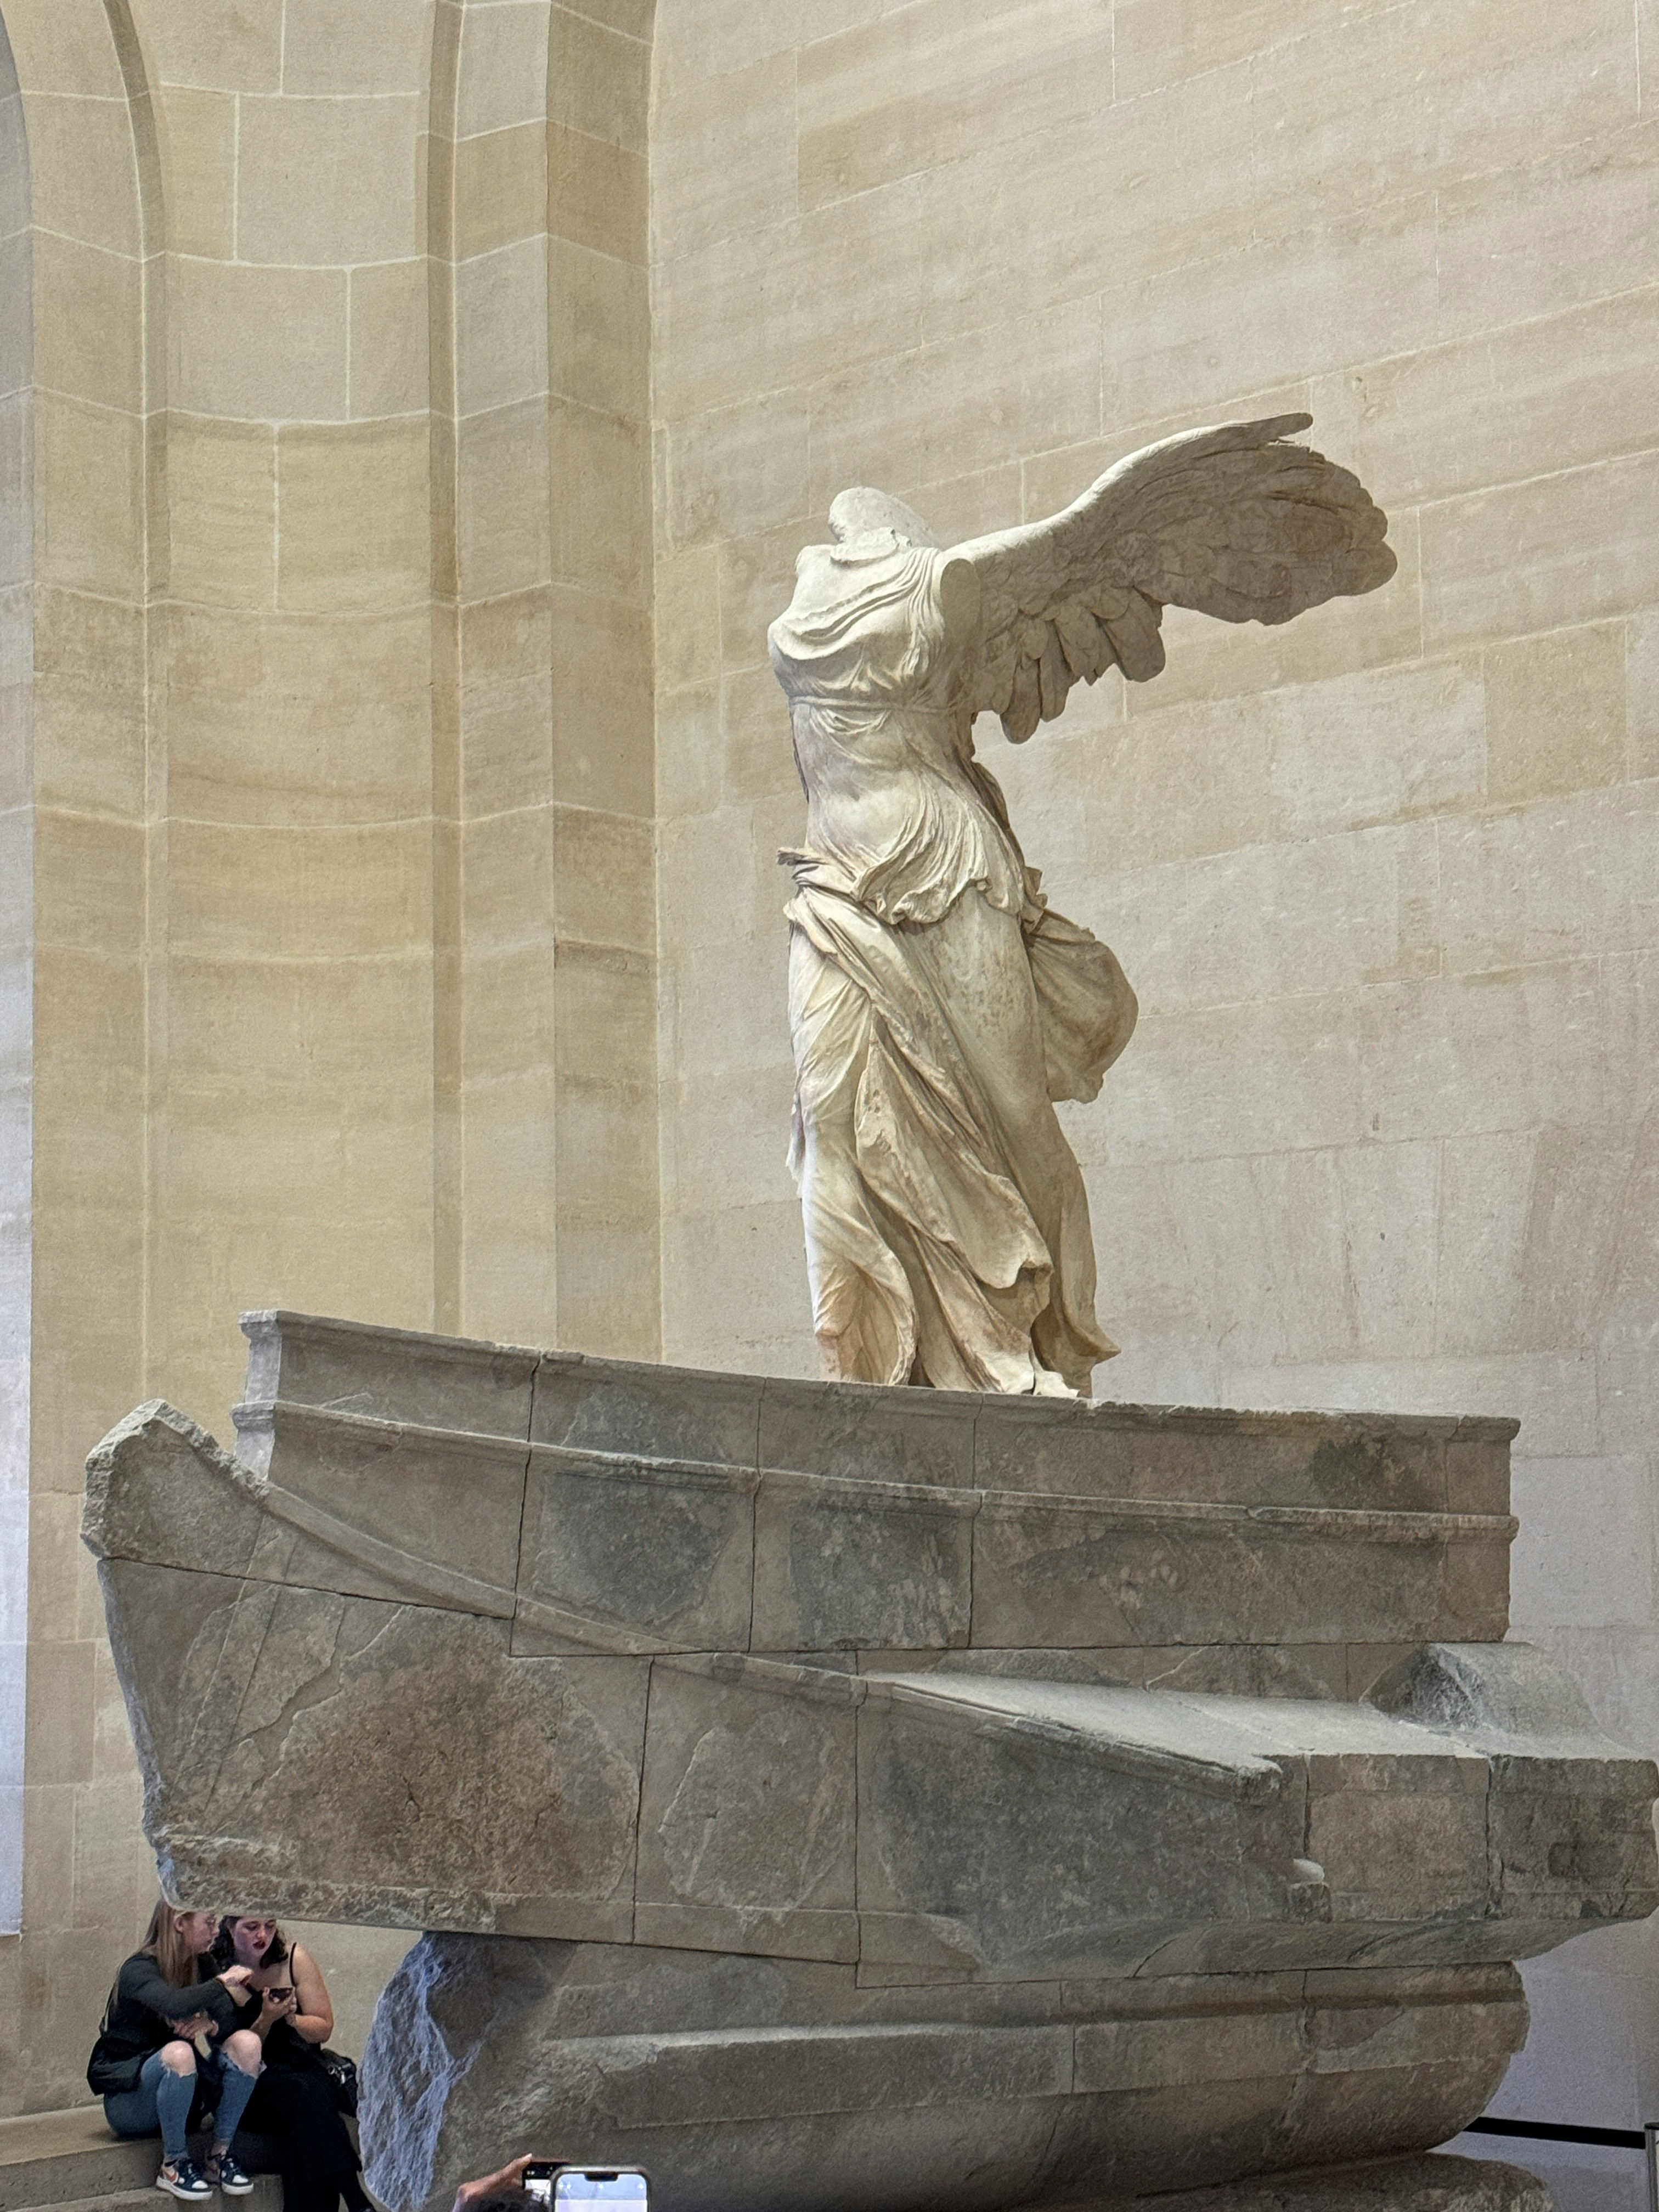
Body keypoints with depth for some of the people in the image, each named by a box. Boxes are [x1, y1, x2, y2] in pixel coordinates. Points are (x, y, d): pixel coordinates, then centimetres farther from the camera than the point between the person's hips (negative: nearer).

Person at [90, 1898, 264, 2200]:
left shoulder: (200, 1967, 5)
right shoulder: (139, 1970, -16)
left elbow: (231, 2025, -2)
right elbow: (175, 2005, -38)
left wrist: (211, 2026, -24)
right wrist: (223, 1983, -24)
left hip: (182, 2091, 6)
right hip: (127, 2101, -6)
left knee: (247, 2043, -16)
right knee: (178, 2053, -37)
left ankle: (220, 2155, -12)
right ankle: (174, 2165, -21)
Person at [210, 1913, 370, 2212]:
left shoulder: (294, 1959, 3)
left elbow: (324, 2029, 7)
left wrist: (291, 2018, -13)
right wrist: (266, 2020, -17)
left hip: (302, 2067, 2)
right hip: (248, 2089, -2)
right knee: (301, 2096, -33)